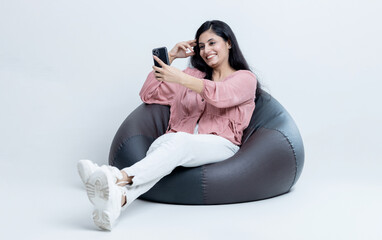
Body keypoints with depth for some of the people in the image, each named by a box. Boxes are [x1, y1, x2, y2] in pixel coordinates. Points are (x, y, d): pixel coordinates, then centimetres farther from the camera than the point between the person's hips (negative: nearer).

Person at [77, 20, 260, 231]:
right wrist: (170, 57, 18)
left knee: (179, 140, -38)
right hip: (179, 142, 3)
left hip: (220, 144, -3)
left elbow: (221, 95, -11)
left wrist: (180, 78, -20)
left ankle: (120, 177, -61)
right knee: (161, 141, -35)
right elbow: (148, 95, 24)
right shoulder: (193, 75, 30)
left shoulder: (245, 78, 14)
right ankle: (119, 198, -62)